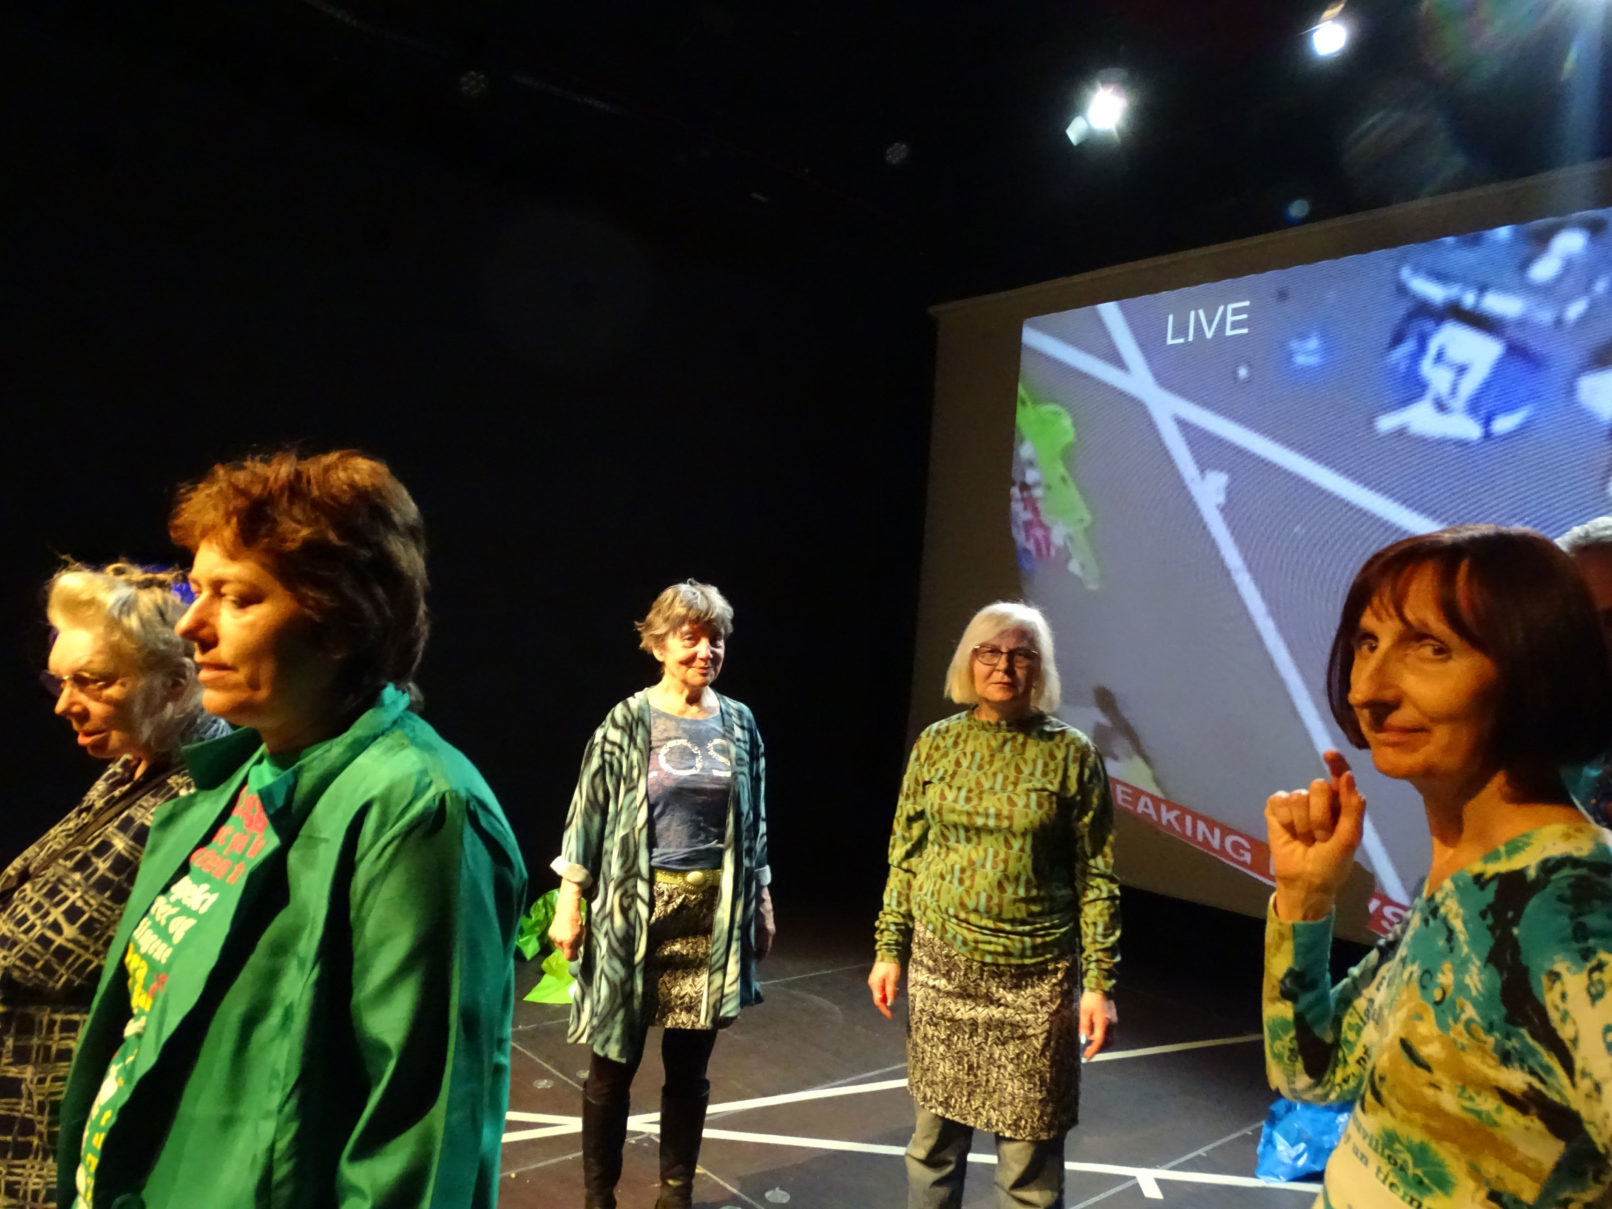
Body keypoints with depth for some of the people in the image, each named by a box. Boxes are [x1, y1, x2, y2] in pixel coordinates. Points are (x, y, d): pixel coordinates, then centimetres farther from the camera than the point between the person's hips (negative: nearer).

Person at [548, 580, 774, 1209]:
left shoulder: (739, 724, 3)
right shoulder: (628, 721, -6)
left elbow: (753, 822, 10)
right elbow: (589, 814, -5)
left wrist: (762, 903, 11)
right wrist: (569, 904, -7)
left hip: (711, 913, 3)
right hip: (635, 910, -2)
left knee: (689, 1067, 14)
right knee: (613, 1063, 9)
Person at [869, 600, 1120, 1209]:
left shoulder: (1071, 753, -6)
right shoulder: (936, 743, 1)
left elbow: (1096, 877, -4)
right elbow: (906, 855, 6)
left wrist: (1099, 982, -6)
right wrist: (888, 950, 5)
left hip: (1037, 976, -2)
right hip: (940, 966, 2)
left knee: (1030, 1158, 7)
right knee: (935, 1136, 15)